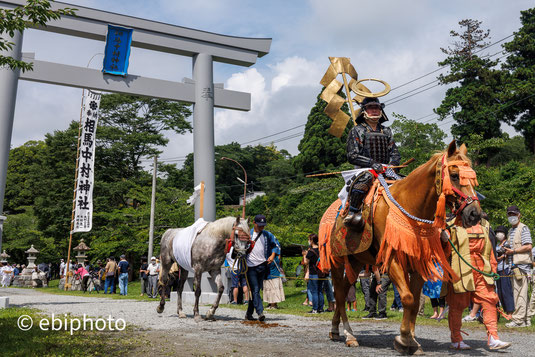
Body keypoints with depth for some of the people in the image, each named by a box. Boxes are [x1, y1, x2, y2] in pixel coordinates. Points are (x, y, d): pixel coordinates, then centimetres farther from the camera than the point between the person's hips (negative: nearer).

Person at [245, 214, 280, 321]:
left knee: (256, 290, 8)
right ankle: (260, 312, -16)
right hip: (251, 267, -3)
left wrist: (272, 255, 5)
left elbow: (275, 245, 21)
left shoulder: (268, 235, 9)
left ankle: (249, 313, 18)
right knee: (255, 290, -12)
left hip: (262, 266, 3)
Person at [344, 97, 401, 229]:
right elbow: (352, 156, -5)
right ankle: (352, 213, -35)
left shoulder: (386, 131, 21)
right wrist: (372, 163, -17)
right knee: (365, 178, -38)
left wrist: (391, 165, -5)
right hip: (364, 170, -5)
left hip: (385, 172, 5)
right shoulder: (357, 131, 6)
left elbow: (395, 153, 18)